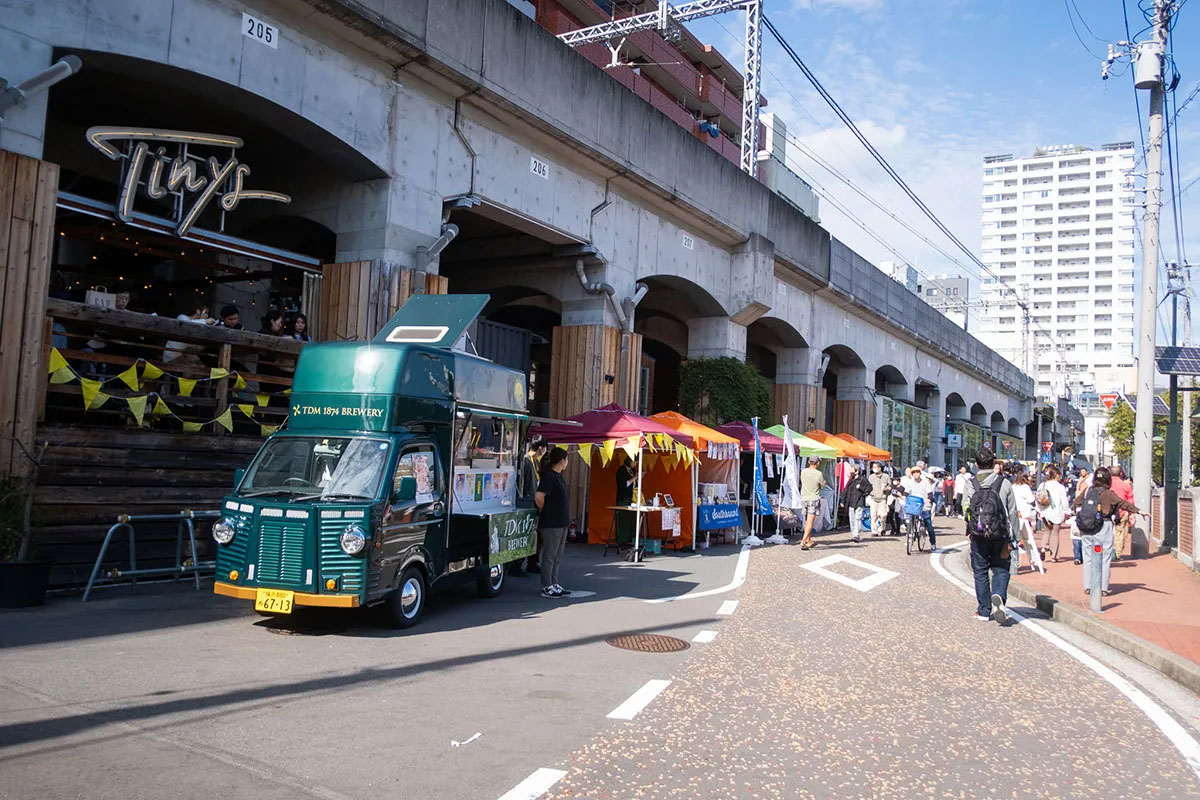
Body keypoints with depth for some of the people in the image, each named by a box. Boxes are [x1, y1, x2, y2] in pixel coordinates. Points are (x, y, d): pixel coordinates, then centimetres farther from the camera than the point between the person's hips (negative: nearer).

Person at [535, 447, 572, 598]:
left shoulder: (558, 476, 13)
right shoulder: (549, 476, -17)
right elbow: (538, 497, -25)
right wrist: (544, 511, -10)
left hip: (561, 522, 10)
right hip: (551, 523, -9)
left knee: (557, 556, 15)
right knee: (550, 555, -2)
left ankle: (554, 584, 23)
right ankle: (546, 588, 5)